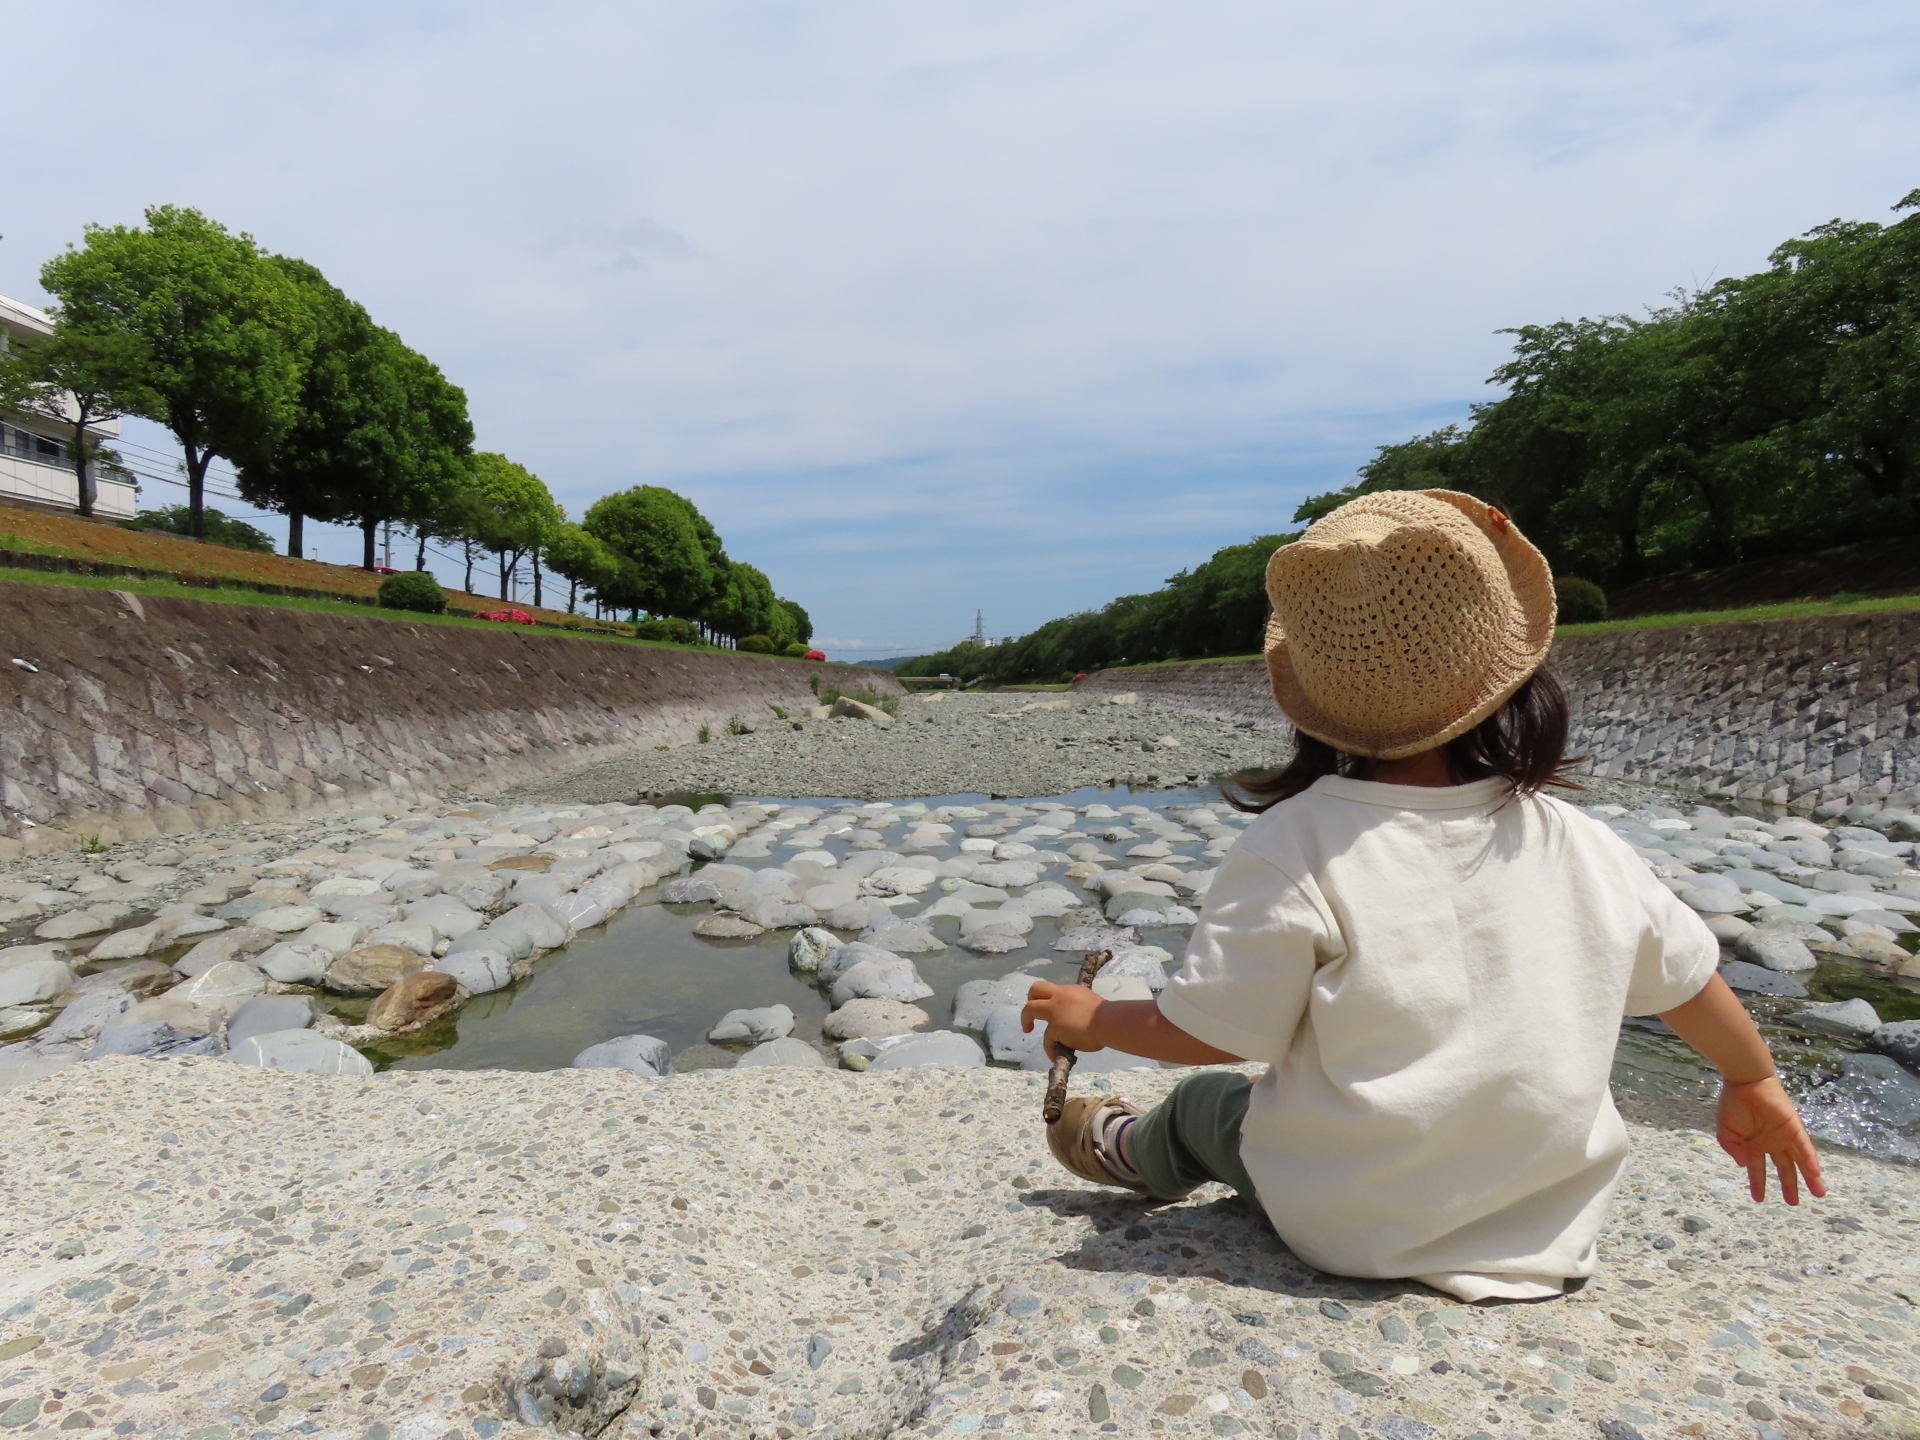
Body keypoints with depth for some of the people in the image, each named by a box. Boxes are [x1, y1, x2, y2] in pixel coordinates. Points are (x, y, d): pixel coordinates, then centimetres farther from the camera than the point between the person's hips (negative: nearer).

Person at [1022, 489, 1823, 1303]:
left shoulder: (1295, 848, -25)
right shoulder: (1578, 844, -9)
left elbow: (1207, 1034, -18)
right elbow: (1687, 969, 8)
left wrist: (1095, 1021, 2)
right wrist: (1754, 1081, 29)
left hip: (1354, 1231, -4)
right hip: (1550, 1231, 5)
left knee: (1205, 1103, 22)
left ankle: (1136, 1155, 51)